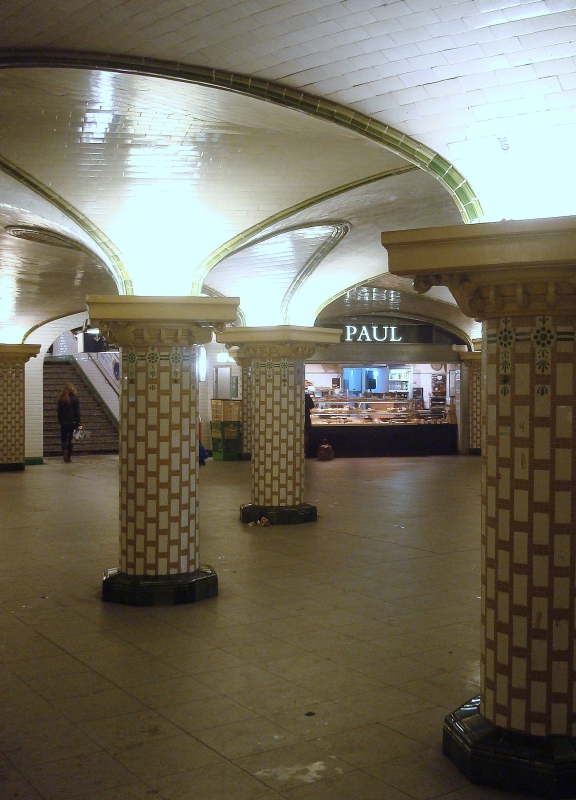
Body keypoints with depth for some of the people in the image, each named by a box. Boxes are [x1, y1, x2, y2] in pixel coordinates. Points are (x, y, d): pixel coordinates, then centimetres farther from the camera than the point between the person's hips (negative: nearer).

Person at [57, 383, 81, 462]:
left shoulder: (61, 399, 0)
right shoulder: (75, 398, -7)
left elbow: (59, 411, 3)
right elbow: (77, 412, -8)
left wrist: (60, 421, 11)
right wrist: (79, 424, -6)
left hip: (64, 423, 1)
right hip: (73, 422, -1)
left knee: (64, 439, 11)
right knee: (70, 440, 10)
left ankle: (65, 450, -19)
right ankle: (68, 458, 12)